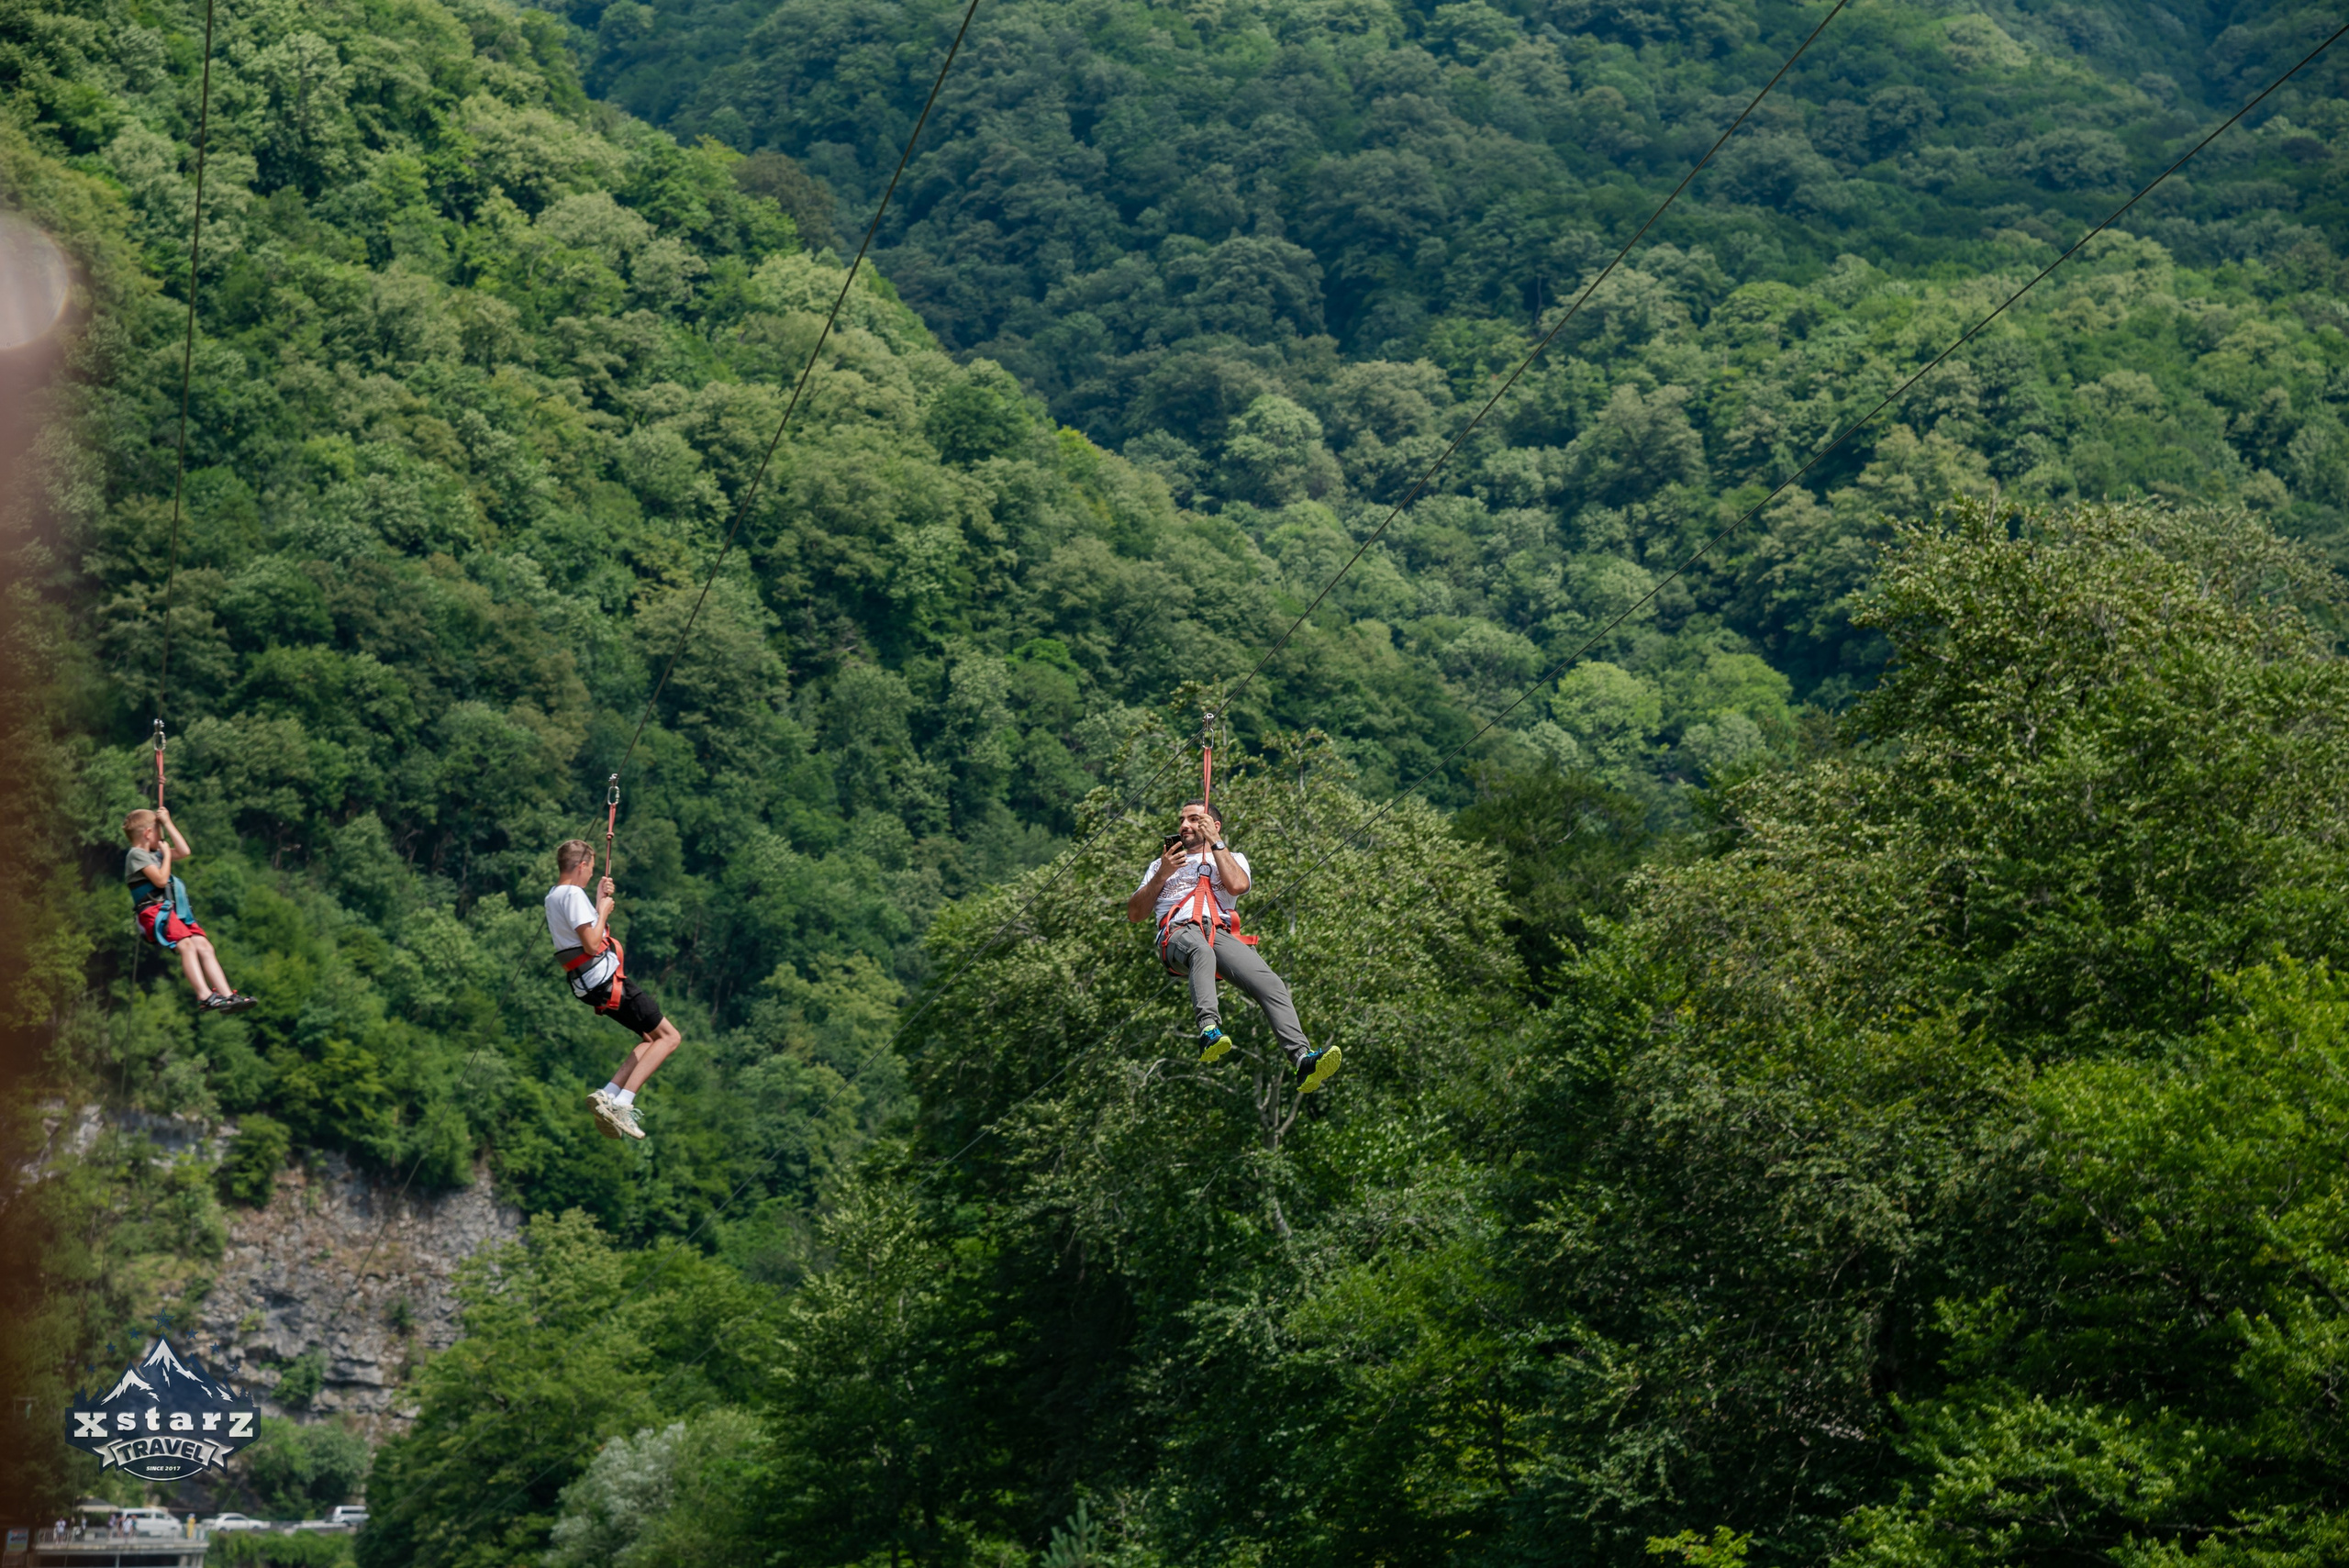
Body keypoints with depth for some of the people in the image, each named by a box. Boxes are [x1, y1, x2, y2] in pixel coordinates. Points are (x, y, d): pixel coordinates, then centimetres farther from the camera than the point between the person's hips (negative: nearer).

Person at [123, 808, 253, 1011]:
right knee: (185, 944, -29)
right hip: (153, 911, -9)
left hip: (173, 910, 9)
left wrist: (168, 823, 25)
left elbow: (184, 852, 26)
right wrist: (166, 854, 3)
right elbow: (160, 880, -11)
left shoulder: (155, 854, 26)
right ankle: (204, 996, -40)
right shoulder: (136, 855, -2)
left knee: (204, 946, -7)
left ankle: (226, 994, -15)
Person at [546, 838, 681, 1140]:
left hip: (590, 987, 10)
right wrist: (604, 911, -8)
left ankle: (608, 1095, 4)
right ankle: (621, 1104, -18)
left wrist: (599, 900, 22)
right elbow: (592, 945, -21)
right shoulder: (573, 894, -15)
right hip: (607, 978, -10)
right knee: (668, 1037, -6)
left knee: (652, 1038, 18)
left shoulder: (553, 897, 15)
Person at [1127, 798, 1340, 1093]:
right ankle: (1209, 1030, -66)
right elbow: (1134, 913, 24)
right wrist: (1163, 875, 12)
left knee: (1271, 984, -28)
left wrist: (1215, 842, 9)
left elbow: (1237, 885, 5)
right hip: (1178, 933, -1)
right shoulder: (1161, 864, 36)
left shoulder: (1232, 858, 31)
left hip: (1222, 933, 1)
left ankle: (1303, 1060, -45)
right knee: (1202, 952, -43)